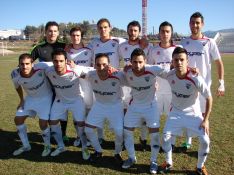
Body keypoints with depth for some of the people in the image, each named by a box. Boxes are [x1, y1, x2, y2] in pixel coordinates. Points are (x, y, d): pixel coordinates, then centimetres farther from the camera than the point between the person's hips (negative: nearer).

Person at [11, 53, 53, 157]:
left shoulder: (41, 68, -35)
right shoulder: (15, 74, -21)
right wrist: (21, 100, 8)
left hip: (45, 98, -4)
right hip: (30, 98, 5)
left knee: (43, 124, -8)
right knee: (18, 119, 6)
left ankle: (47, 146, 22)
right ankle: (26, 146, 27)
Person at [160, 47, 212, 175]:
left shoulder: (196, 79, -29)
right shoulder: (169, 75, -18)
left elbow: (209, 98, -17)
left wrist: (205, 120, -15)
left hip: (193, 113, -2)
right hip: (176, 112, 3)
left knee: (205, 141, -8)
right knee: (166, 138, -4)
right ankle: (168, 162, 24)